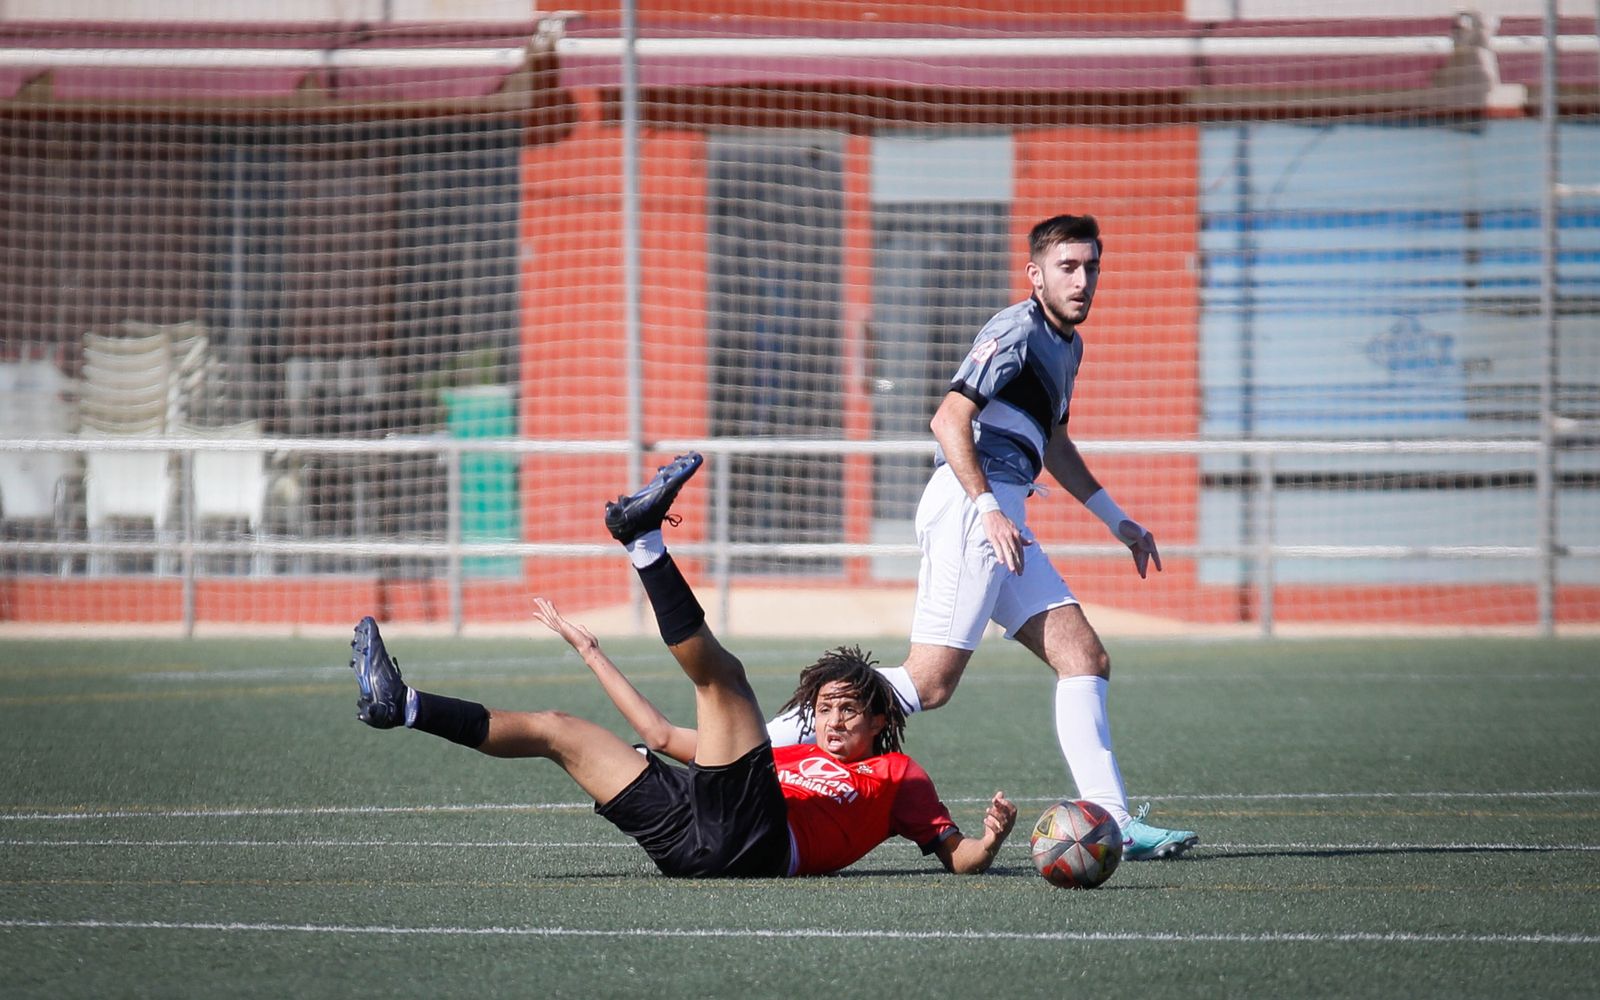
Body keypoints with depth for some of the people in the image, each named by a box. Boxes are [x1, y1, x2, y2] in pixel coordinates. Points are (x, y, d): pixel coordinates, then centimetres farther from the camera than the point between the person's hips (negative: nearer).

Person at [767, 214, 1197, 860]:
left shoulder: (1067, 345, 23)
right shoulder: (1018, 330, -8)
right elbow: (948, 420, -17)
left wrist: (1116, 520, 38)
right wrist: (988, 507, -25)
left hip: (1001, 518, 10)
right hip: (967, 507, -10)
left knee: (1085, 660, 1)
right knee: (930, 682, -15)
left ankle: (1109, 824, -4)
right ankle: (771, 741, -10)